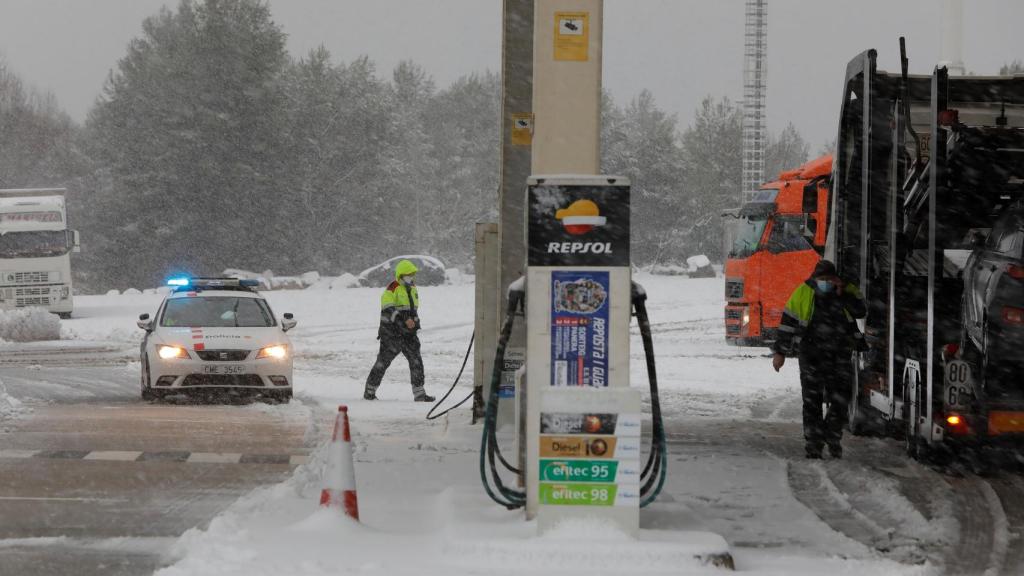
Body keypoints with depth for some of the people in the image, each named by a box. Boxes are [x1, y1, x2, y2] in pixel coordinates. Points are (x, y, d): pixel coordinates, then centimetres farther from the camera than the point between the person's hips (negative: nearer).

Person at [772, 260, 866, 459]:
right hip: (812, 355, -1)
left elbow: (861, 311, -10)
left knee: (841, 399, -1)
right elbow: (788, 321, 1)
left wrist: (843, 295, -18)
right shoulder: (803, 293, -1)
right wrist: (780, 351, 0)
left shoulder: (848, 291, 4)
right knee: (812, 401, -1)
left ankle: (833, 436, 21)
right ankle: (813, 444, 6)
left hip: (840, 355, 1)